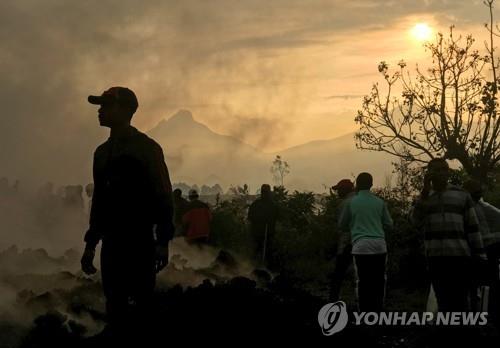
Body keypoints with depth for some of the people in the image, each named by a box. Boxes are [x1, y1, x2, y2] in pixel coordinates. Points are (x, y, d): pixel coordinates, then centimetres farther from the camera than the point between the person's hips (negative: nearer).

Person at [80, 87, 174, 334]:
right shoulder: (103, 152, 16)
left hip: (139, 242, -7)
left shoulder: (146, 148, -3)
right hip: (111, 242, 7)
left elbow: (163, 195, -6)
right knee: (115, 307, 7)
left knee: (136, 311, -10)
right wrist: (90, 243, 18)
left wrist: (162, 241, -12)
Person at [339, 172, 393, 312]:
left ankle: (366, 312, -2)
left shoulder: (351, 202, 3)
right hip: (379, 245, 2)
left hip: (361, 246, -2)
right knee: (378, 280, 8)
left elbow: (342, 225, 11)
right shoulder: (380, 202, 7)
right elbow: (389, 225, 12)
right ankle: (378, 309, 9)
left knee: (364, 281, -1)